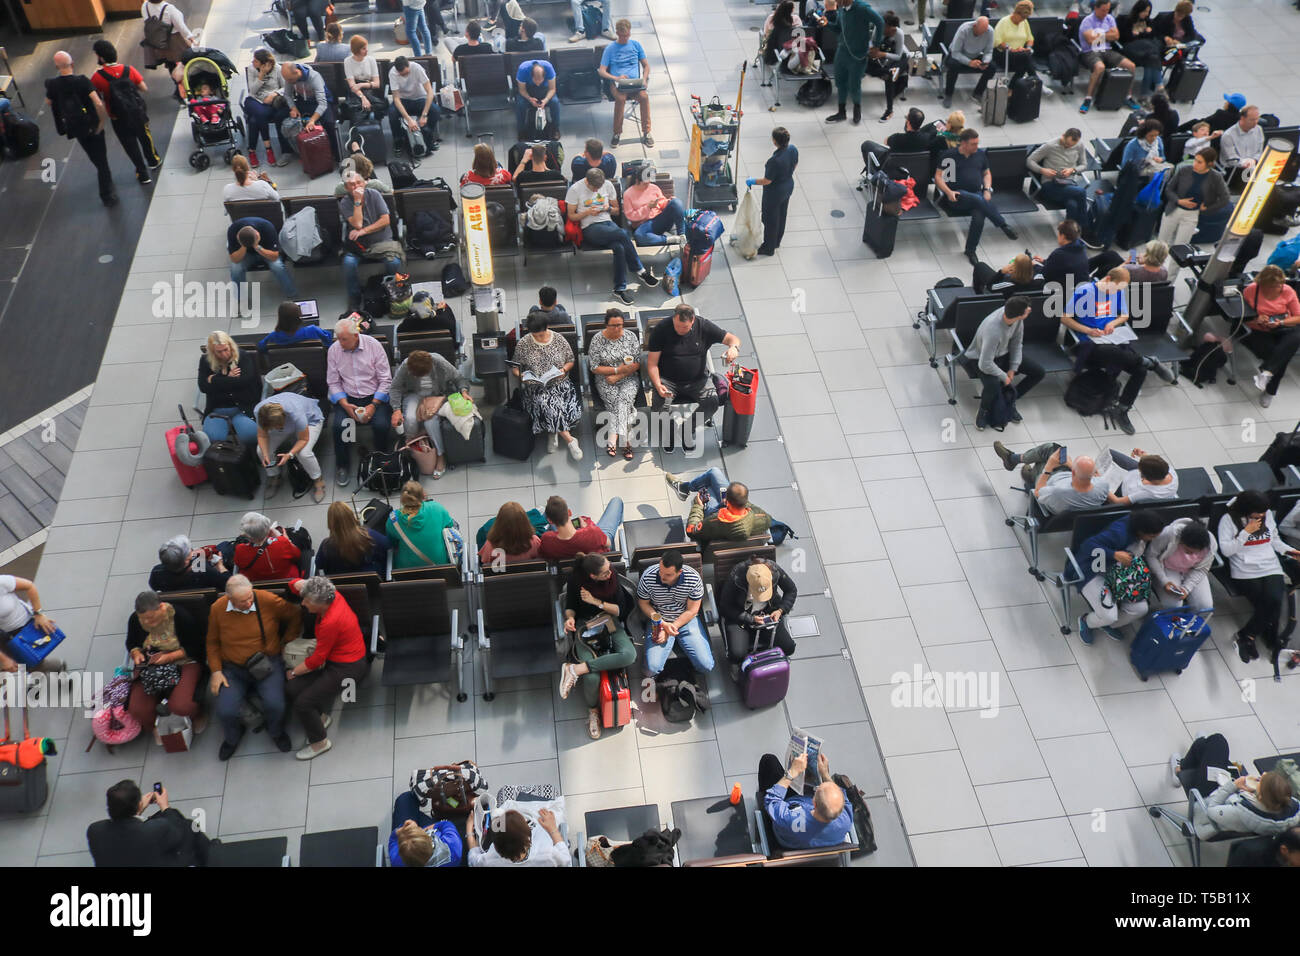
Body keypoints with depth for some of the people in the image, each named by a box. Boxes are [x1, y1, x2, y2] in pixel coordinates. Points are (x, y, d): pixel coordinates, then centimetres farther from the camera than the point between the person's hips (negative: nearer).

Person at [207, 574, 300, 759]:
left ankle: (276, 732, 13)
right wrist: (216, 671, -1)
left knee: (275, 704, -25)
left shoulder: (268, 601, -13)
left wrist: (286, 643, 1)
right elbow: (212, 643, 8)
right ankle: (233, 737, 20)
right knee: (225, 711, -19)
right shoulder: (218, 609, -6)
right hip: (233, 669, 2)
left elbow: (295, 615, 4)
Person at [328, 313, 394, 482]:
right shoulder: (334, 350, -1)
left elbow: (386, 380, -6)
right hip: (348, 398, 2)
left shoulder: (373, 345, -8)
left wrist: (373, 405, -16)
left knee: (381, 424, -29)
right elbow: (333, 383, 4)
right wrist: (345, 405, -13)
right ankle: (343, 467, -3)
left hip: (375, 396, -2)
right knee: (339, 426, -26)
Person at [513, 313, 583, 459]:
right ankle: (569, 440, -23)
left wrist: (564, 369, -9)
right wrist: (520, 375, -12)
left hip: (559, 384, 0)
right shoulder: (523, 344, 2)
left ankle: (553, 431, -1)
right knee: (545, 404, -33)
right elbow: (515, 366, 10)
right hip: (536, 387, 0)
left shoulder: (559, 339, 3)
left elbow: (570, 360, 13)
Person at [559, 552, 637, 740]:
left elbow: (620, 610, -5)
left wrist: (596, 602, -18)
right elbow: (570, 606, 3)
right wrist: (570, 617, -19)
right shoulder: (576, 579, -12)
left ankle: (575, 669, -27)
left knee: (630, 655, -31)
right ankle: (593, 711, 8)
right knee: (592, 678, -24)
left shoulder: (613, 577, -9)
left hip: (609, 623, 2)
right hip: (585, 626, -2)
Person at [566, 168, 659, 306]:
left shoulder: (608, 185, 11)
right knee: (622, 234, -32)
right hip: (590, 228, -4)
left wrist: (608, 208, -3)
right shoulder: (575, 189, 0)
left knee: (619, 247, -31)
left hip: (608, 222, 4)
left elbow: (616, 209, 20)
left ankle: (620, 289, -24)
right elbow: (571, 216, 2)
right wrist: (588, 212, -13)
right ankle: (641, 271, -18)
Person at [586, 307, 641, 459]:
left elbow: (637, 364, 0)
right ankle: (625, 441, -37)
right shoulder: (597, 340, -4)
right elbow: (594, 368, -5)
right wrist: (617, 369, -15)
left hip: (629, 379, 1)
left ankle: (613, 440, -39)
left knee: (623, 399, -31)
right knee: (619, 401, -30)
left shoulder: (631, 336, 1)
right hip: (605, 381, -1)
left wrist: (618, 377, -11)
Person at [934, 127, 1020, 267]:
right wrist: (948, 192, -16)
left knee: (979, 216, -30)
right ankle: (1004, 226, -31)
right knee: (978, 199, -37)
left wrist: (987, 190, 7)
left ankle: (970, 250, -13)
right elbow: (938, 177, 0)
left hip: (977, 193, 3)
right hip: (957, 195, -3)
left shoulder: (980, 154, 17)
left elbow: (987, 173, 27)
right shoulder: (949, 155, 3)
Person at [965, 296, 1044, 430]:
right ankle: (983, 411, -4)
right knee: (993, 386, -37)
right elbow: (985, 364, -36)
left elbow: (1017, 343, -3)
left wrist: (1013, 369, -7)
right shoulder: (993, 330, -41)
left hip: (1003, 353, 7)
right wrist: (1004, 377, -21)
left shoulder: (1015, 315, -20)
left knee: (1039, 372, -3)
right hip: (982, 358, -7)